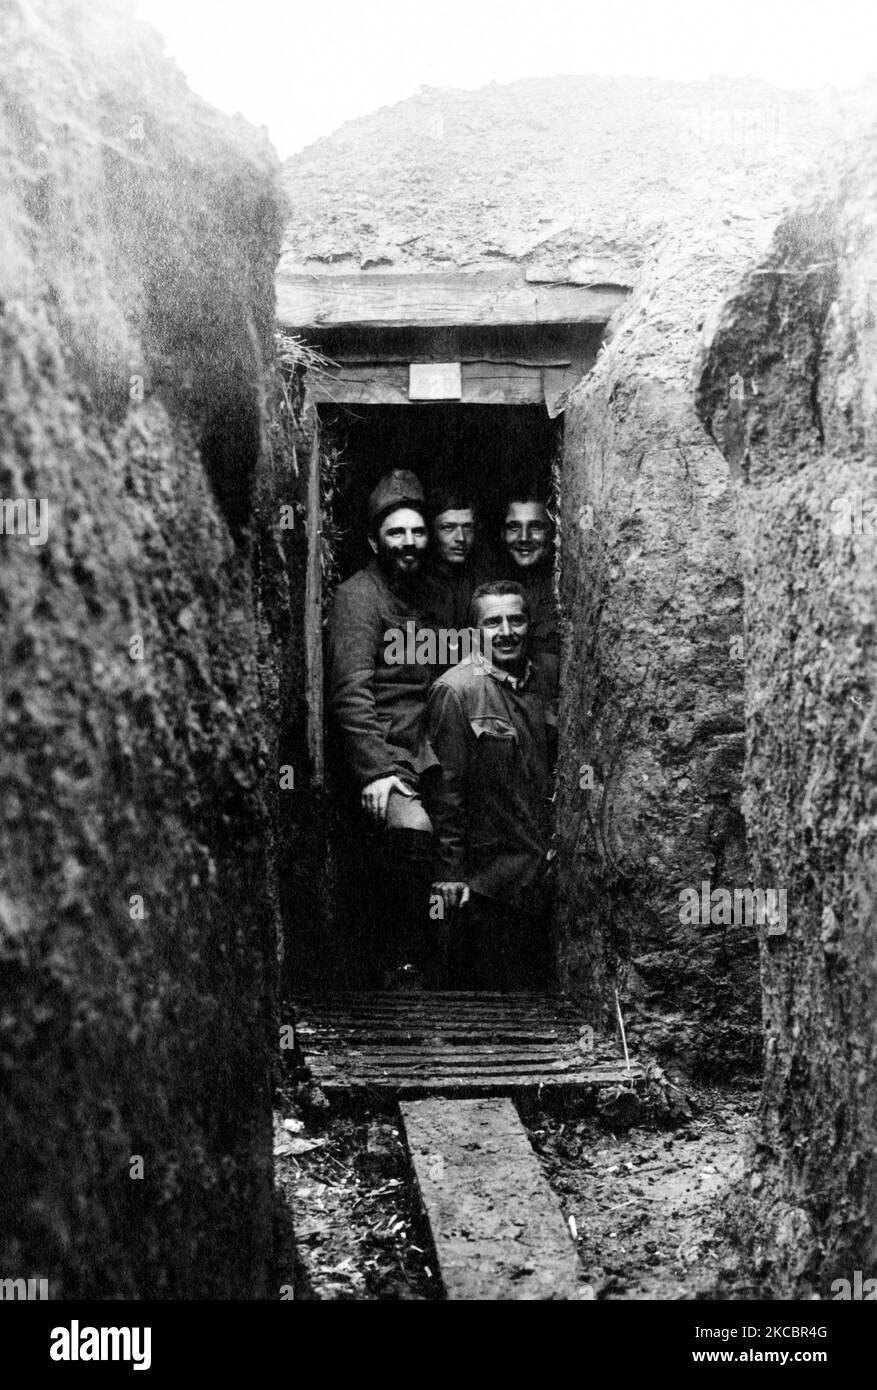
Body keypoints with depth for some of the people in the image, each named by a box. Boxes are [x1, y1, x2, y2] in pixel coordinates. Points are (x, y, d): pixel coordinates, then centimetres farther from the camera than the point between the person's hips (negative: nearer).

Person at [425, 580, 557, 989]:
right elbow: (446, 788, -13)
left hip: (544, 864, 5)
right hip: (488, 875, -5)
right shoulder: (455, 691, -14)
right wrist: (449, 872, -12)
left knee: (539, 975, 14)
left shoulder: (547, 672, 4)